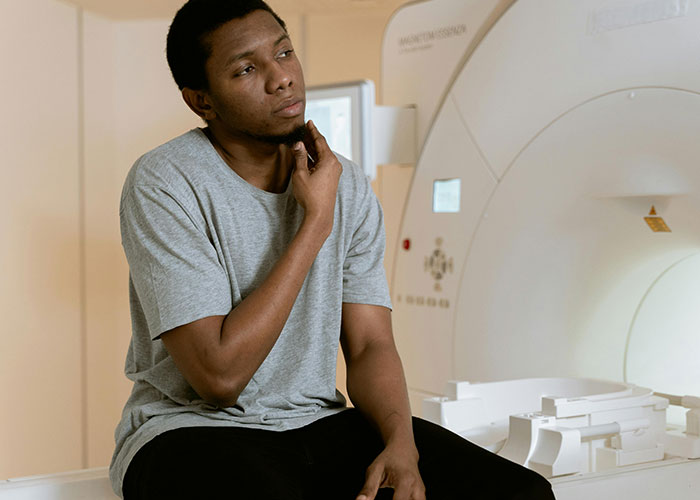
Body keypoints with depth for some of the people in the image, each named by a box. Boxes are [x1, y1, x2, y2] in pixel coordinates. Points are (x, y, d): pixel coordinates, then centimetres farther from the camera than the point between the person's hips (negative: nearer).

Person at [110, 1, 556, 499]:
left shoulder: (347, 185, 4)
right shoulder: (164, 184, -14)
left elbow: (370, 345, 3)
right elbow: (219, 374, -20)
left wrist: (402, 444, -19)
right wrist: (316, 221, -16)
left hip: (318, 421, 5)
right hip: (193, 429, -4)